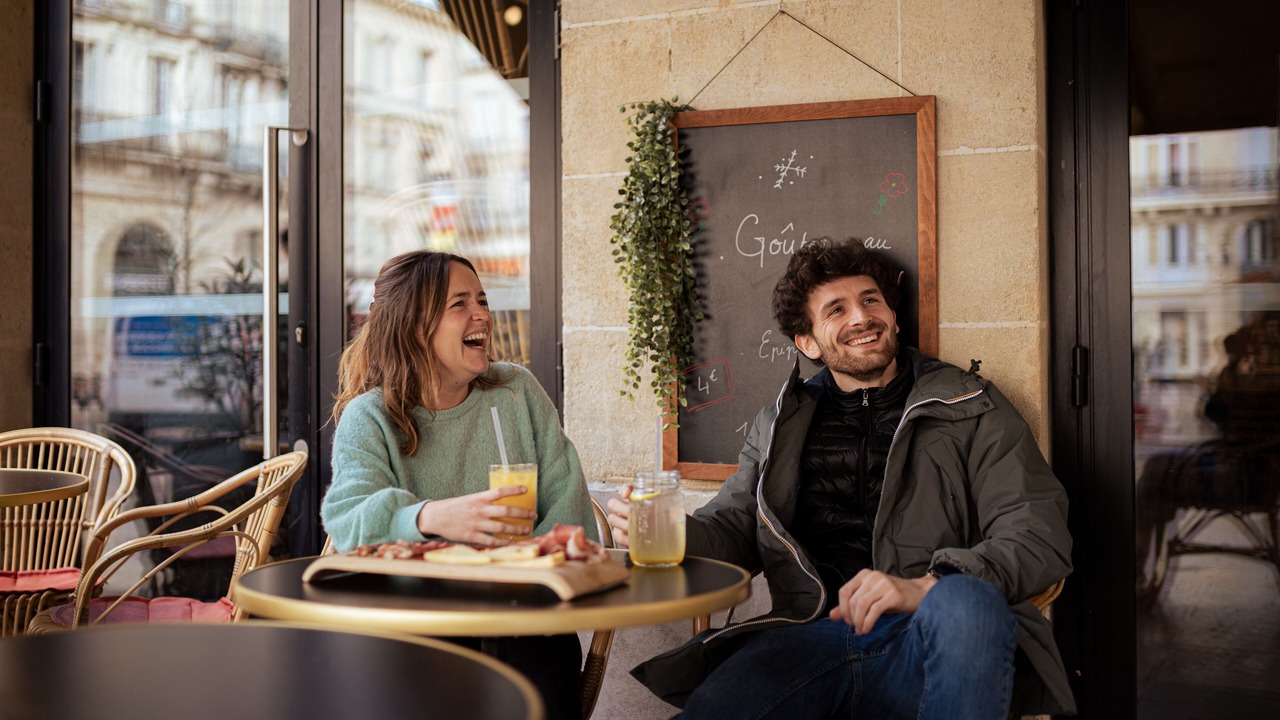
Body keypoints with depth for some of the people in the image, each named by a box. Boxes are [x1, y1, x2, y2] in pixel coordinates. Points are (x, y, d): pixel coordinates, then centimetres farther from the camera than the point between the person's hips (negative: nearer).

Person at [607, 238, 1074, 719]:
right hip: (811, 637, 1)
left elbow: (1040, 535, 1)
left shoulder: (971, 407, 12)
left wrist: (927, 586, -17)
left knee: (965, 600, -36)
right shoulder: (781, 425, 22)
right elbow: (732, 526, 21)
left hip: (930, 640, 0)